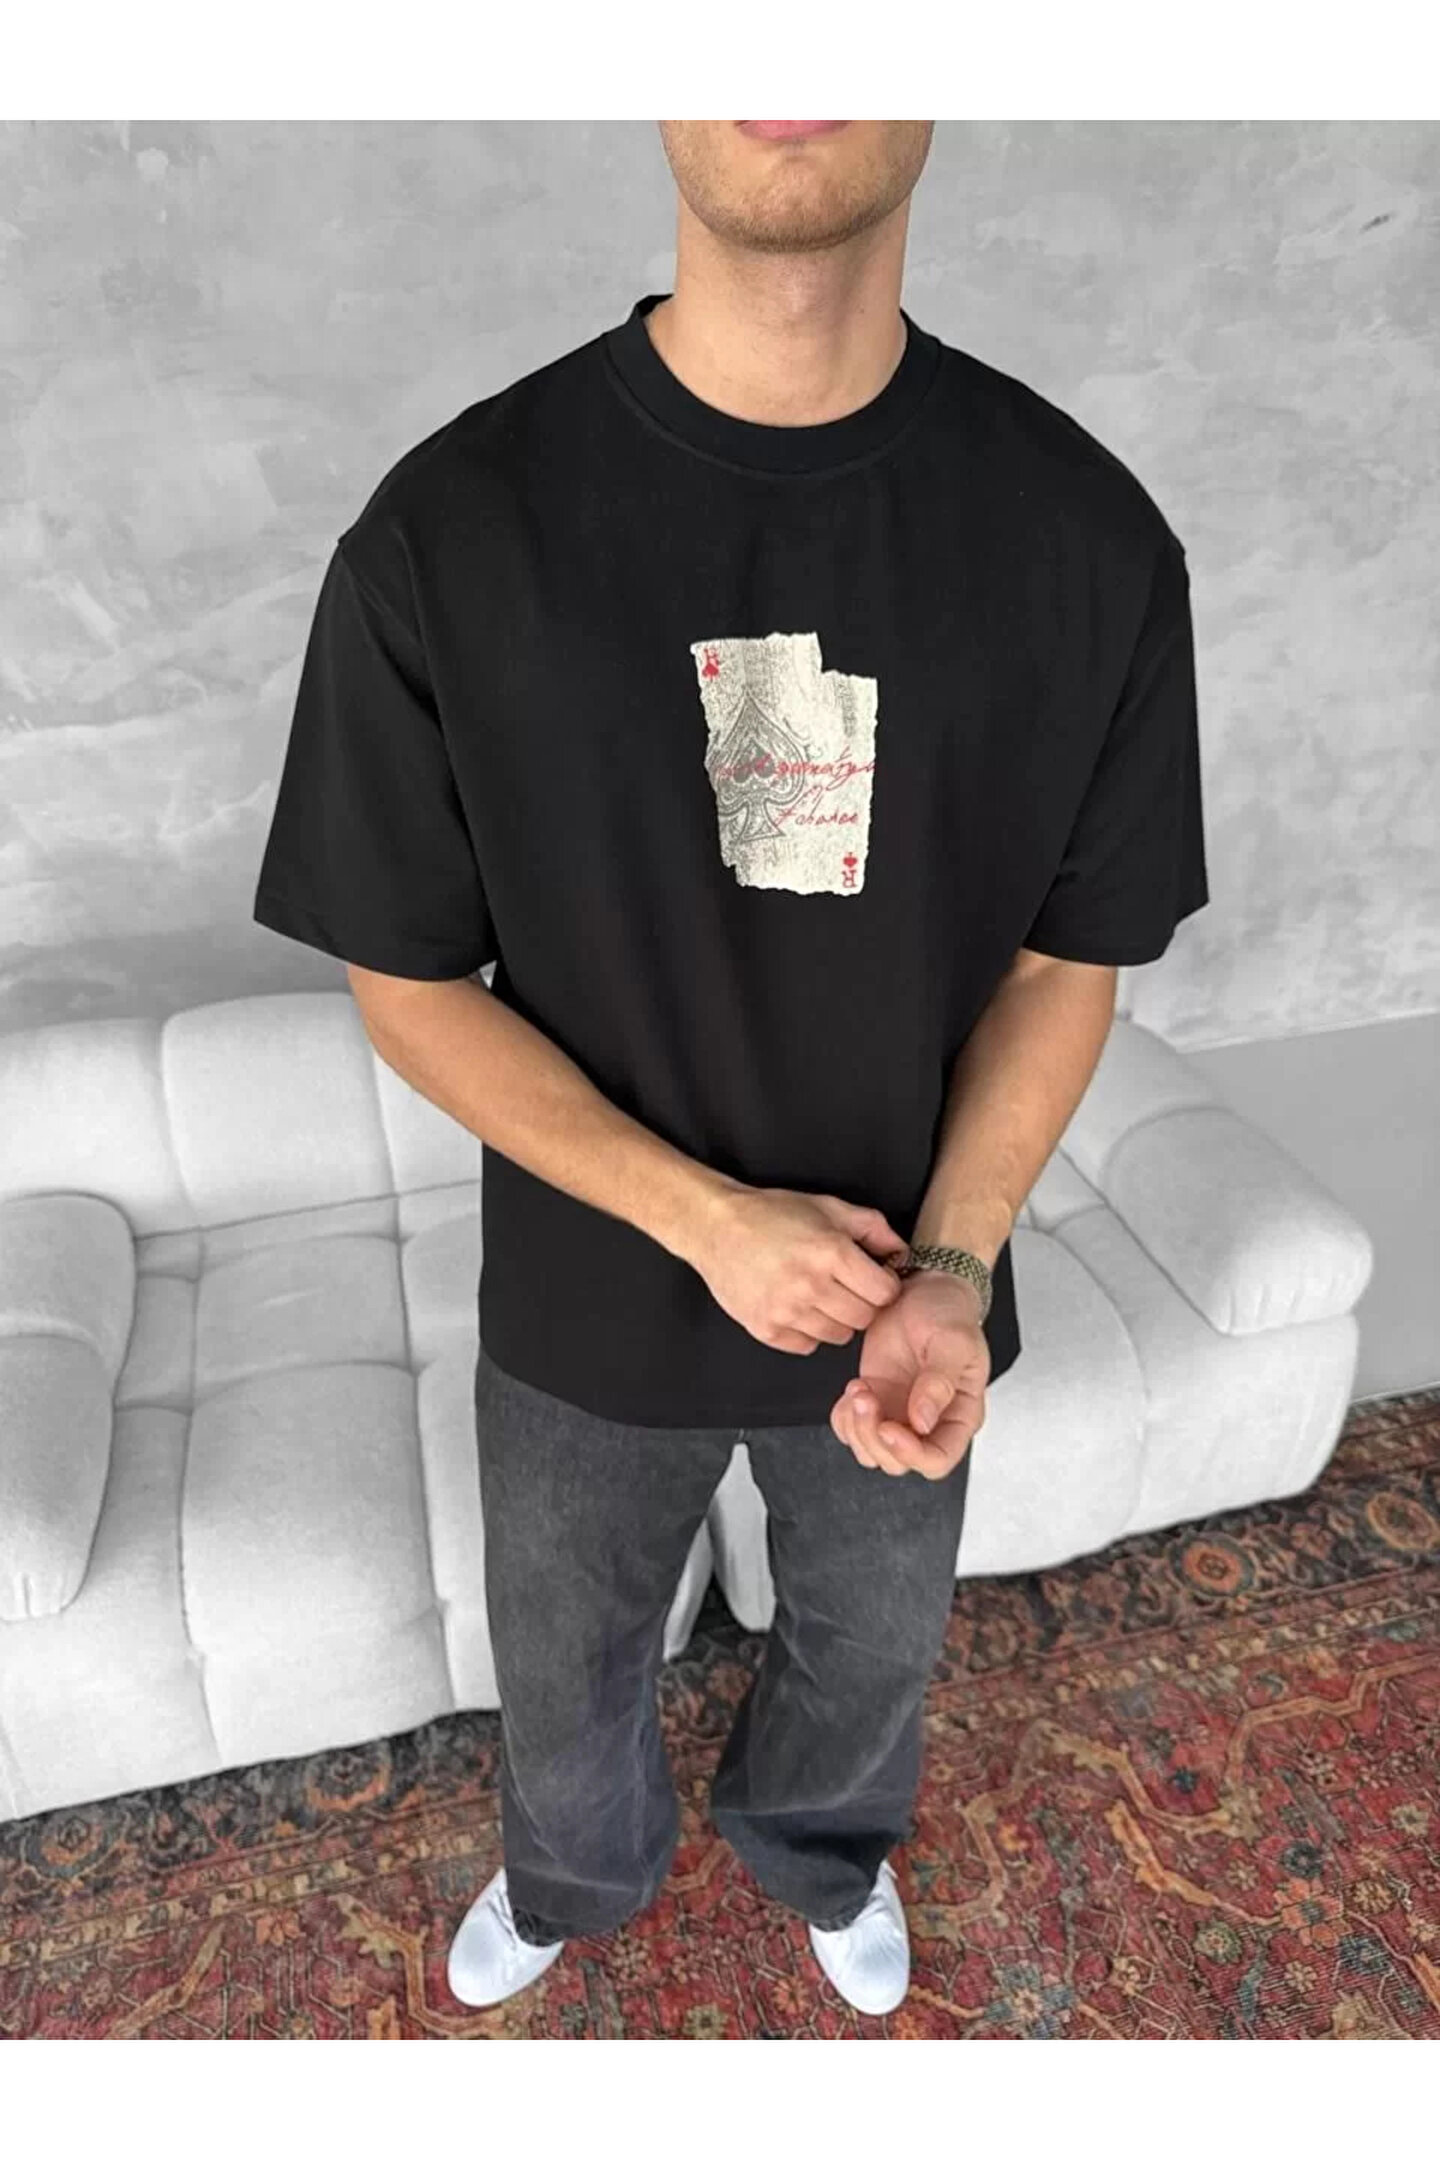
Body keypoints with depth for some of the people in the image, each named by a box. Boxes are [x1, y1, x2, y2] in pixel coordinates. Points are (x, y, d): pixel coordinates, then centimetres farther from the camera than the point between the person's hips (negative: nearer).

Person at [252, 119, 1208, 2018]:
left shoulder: (1090, 536, -14)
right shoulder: (447, 536, -19)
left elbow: (1071, 957, -6)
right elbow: (408, 984, -12)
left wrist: (954, 1269, -19)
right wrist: (706, 1219, -21)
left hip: (899, 1286, 2)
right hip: (592, 1300, 0)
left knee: (875, 1643, 29)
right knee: (567, 1661, 27)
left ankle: (816, 1846, 67)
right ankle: (578, 1873, 65)